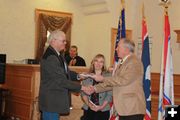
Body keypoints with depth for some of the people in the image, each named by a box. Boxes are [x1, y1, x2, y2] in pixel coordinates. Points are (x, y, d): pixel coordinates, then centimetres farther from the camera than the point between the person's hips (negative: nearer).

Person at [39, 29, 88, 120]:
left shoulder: (57, 55, 10)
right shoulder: (50, 58, -22)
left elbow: (64, 72, 18)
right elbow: (62, 80, -22)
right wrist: (81, 87, -16)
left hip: (56, 99, 10)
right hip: (51, 101, -10)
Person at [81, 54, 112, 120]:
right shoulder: (87, 76, 9)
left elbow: (110, 94, -2)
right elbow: (83, 92, 7)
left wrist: (102, 106, -11)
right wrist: (88, 103, -9)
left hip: (103, 110, -2)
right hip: (88, 109, 2)